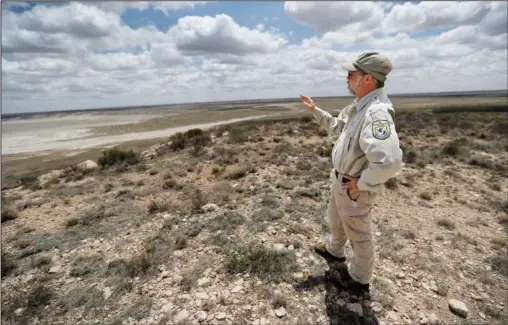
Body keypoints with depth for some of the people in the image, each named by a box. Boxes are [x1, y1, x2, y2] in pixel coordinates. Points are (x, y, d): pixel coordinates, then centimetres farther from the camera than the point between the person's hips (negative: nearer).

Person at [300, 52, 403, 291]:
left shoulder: (376, 112, -33)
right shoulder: (359, 107, 0)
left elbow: (389, 162, -45)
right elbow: (336, 126, 19)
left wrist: (361, 184, -29)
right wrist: (315, 110, 12)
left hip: (353, 188, -9)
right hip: (340, 180, 10)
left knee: (359, 234, 13)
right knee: (335, 219, 30)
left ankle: (360, 278, 39)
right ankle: (334, 250, 58)